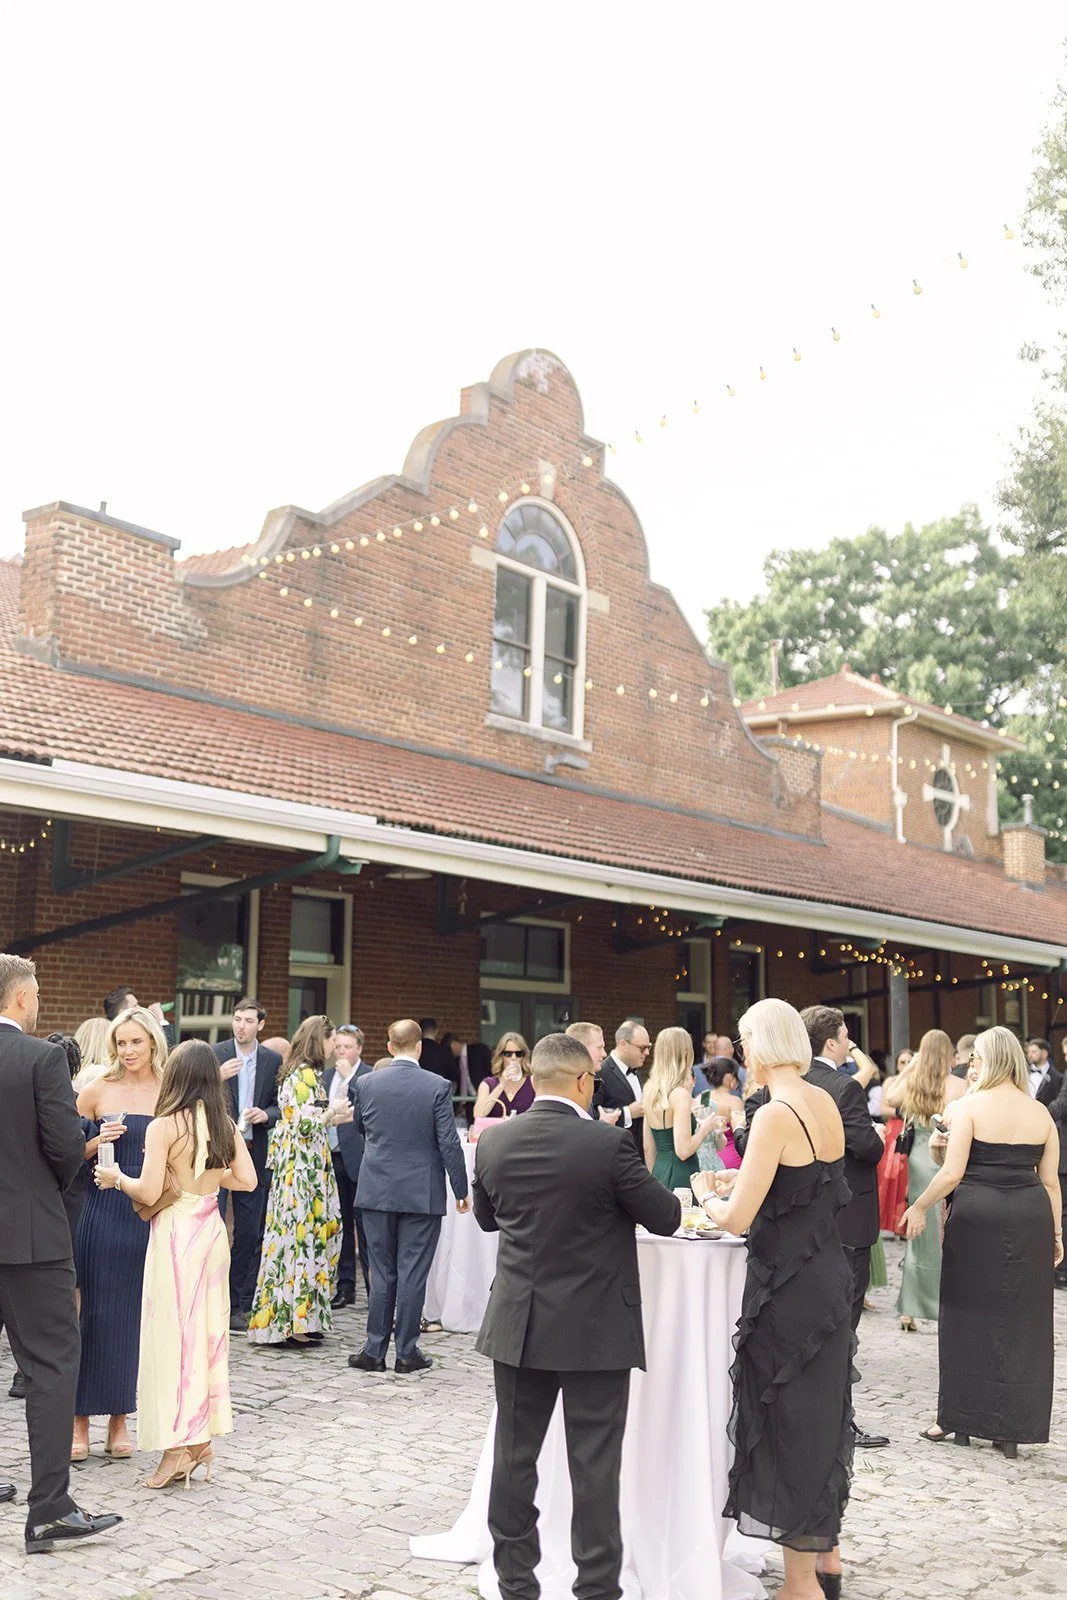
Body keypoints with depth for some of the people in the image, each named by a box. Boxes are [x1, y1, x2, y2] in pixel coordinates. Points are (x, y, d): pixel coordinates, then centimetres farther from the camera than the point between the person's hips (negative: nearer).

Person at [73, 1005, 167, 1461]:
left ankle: (119, 1419, 20)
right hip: (103, 1212, -1)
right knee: (93, 1314, 2)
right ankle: (80, 1420, 12)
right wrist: (98, 1142, -13)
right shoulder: (98, 1091, 1)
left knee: (134, 1316, 8)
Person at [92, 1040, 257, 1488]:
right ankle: (202, 1440, 21)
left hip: (176, 1232, -6)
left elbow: (149, 1192, -17)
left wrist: (117, 1178, 1)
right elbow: (247, 1181, 2)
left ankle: (178, 1447, 4)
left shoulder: (164, 1126, -14)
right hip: (211, 1229, 6)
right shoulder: (225, 1125, 2)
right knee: (207, 1331, 13)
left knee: (173, 1333, 1)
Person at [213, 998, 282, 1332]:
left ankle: (239, 1305, 16)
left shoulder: (273, 1060, 5)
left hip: (254, 1154, 3)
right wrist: (218, 1078, -22)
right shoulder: (215, 1054, -2)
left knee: (249, 1234, 7)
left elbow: (279, 1105, 11)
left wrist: (266, 1114, -9)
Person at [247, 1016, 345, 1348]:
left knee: (303, 1238, 10)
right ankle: (291, 1323, -3)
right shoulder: (306, 1075, -14)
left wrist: (335, 1118, 18)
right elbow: (305, 1124, -20)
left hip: (301, 1167, 10)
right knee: (301, 1236, -6)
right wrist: (332, 1112, -5)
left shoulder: (301, 1073, 16)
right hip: (302, 1168, -10)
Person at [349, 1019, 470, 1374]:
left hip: (377, 1191, 2)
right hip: (422, 1194, -2)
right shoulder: (437, 1087, -10)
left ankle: (374, 1351, 13)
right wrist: (461, 1190, 0)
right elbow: (449, 1143, -10)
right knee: (413, 1273, 4)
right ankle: (406, 1352, 9)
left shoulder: (366, 1084, -2)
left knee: (381, 1272, 10)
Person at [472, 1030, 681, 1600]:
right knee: (593, 1465, 4)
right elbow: (666, 1218, -7)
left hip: (518, 1325, 4)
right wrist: (625, 1193, 13)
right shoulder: (608, 1144, -17)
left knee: (514, 1456, 14)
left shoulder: (494, 1143, -4)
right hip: (596, 1329, -4)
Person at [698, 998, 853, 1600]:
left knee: (787, 1419, 5)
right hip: (830, 1279, 8)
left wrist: (712, 1198, 0)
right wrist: (742, 1180, 18)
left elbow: (737, 1218, -20)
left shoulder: (776, 1114, -21)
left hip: (789, 1287, -8)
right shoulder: (826, 1104, 5)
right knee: (822, 1412, 20)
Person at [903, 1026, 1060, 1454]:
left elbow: (952, 1174, -12)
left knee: (968, 1314, 8)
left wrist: (920, 1207, 1)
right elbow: (1050, 1181, 8)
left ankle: (958, 1418, 17)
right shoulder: (1040, 1112, 6)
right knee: (1022, 1319, 9)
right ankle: (1012, 1426, 13)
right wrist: (1056, 1234, 16)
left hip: (976, 1214, -3)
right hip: (1030, 1217, 3)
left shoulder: (970, 1106, -7)